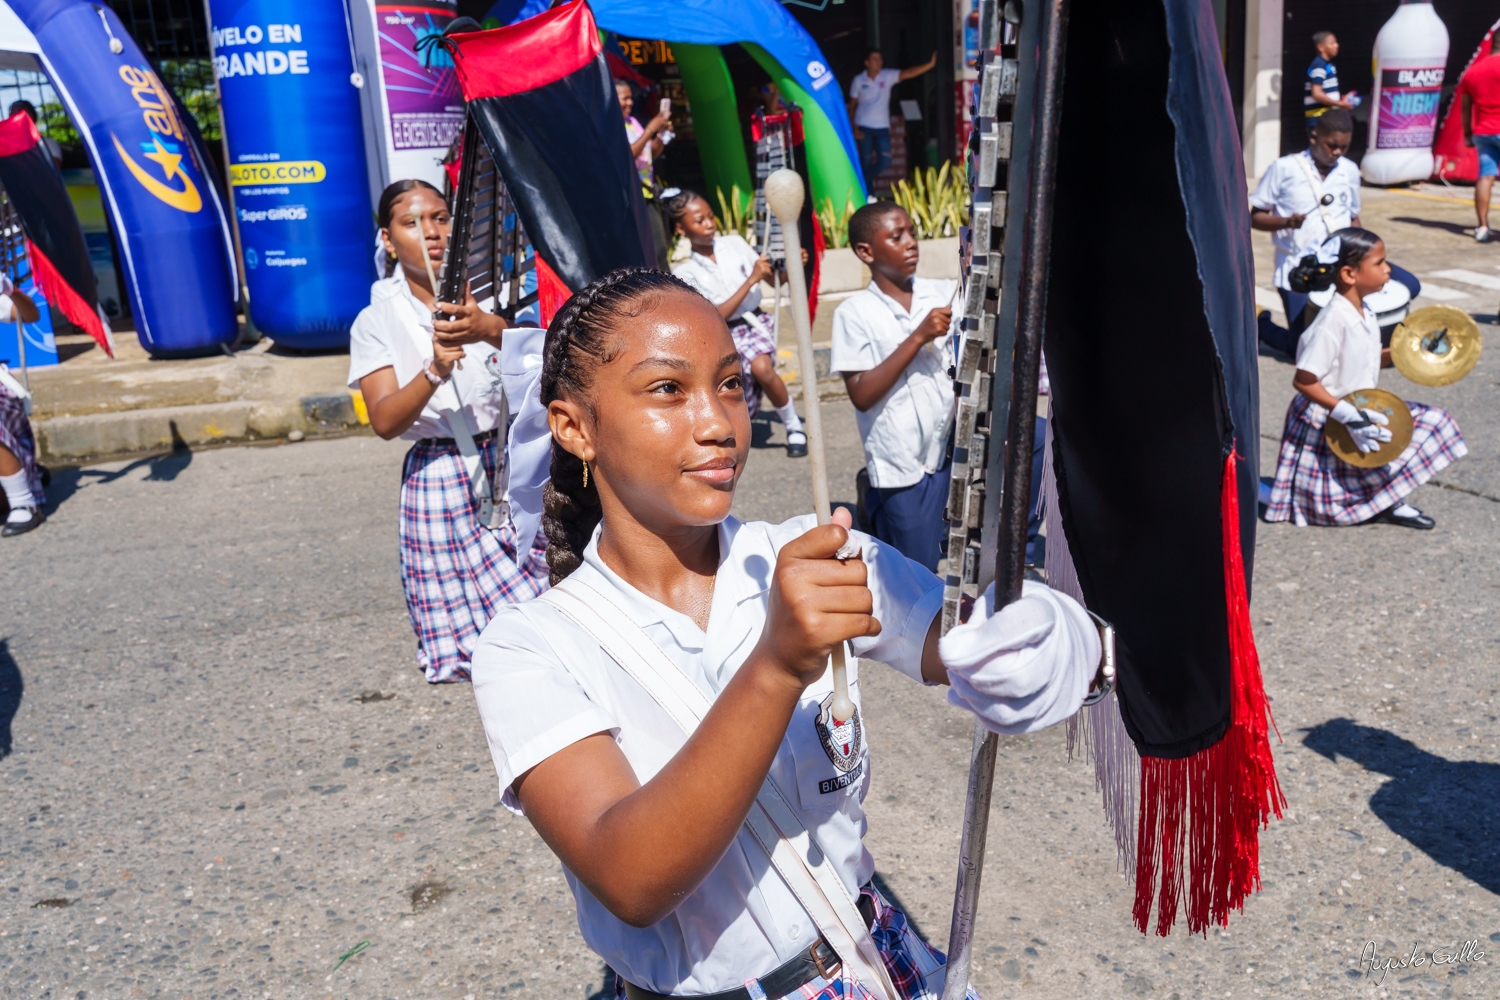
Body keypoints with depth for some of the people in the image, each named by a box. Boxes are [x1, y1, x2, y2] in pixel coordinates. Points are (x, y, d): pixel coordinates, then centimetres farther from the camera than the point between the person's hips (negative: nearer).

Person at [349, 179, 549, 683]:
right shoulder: (377, 322, 2)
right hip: (441, 477, -1)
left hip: (511, 463, 1)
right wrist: (434, 372, -25)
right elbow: (385, 421, -8)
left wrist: (491, 330, -32)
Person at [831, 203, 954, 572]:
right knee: (918, 575, 3)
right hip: (902, 468, -4)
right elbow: (862, 395, -15)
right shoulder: (855, 312, -9)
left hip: (951, 448, 4)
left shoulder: (942, 292, 2)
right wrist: (918, 338, -19)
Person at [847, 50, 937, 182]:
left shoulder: (887, 76, 0)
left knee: (884, 161, -4)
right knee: (866, 162, 0)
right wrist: (855, 129, -6)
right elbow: (852, 106, 3)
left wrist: (930, 64, -29)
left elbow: (908, 73, -14)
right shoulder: (858, 80, -1)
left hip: (882, 126, 2)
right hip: (864, 127, -2)